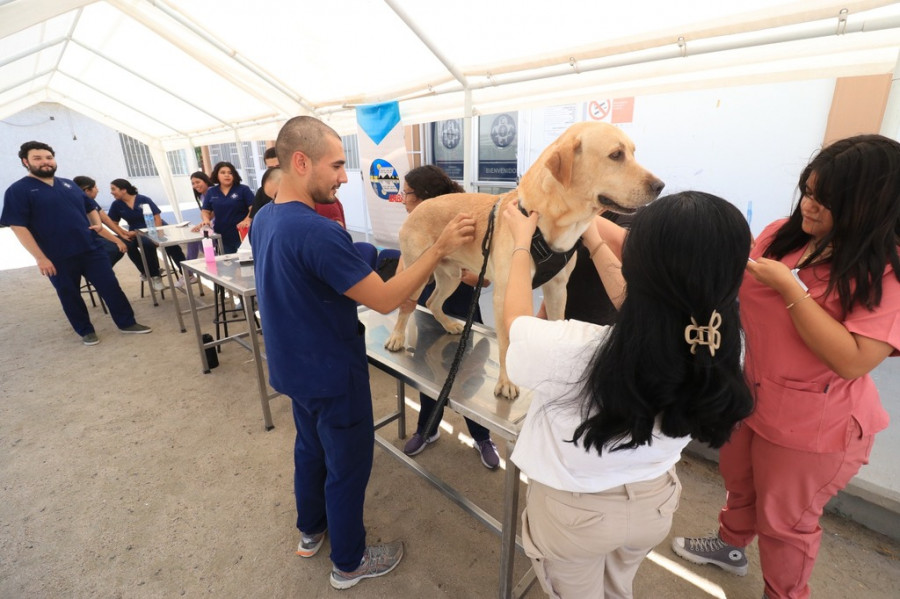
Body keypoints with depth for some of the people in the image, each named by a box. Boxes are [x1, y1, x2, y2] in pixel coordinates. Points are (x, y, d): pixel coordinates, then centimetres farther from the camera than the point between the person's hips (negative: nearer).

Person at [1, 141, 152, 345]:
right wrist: (40, 258, -16)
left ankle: (127, 323, 15)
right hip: (58, 258, -4)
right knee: (70, 296, 10)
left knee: (111, 287, 4)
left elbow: (90, 207, 23)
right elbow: (18, 227, -10)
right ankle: (86, 331, 24)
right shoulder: (18, 190, -5)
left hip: (91, 249, 4)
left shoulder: (69, 184, 12)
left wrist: (97, 223, 1)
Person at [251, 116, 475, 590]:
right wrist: (440, 248, -22)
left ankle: (310, 531, 51)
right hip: (332, 374, -9)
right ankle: (349, 563, 36)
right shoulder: (317, 232, -30)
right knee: (348, 466, 12)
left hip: (293, 367, 9)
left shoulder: (263, 219, 1)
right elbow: (386, 300, -28)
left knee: (309, 448, 27)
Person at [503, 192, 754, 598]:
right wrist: (594, 241, 8)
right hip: (653, 505, 4)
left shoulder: (571, 349, -39)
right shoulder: (714, 349, -23)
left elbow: (515, 317, -15)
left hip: (571, 512, -3)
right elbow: (637, 304, -2)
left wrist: (521, 241, -1)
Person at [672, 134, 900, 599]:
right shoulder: (784, 233, -7)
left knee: (785, 519, 17)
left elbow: (851, 361, -29)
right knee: (738, 480, 28)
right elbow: (739, 286, 2)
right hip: (753, 394, 6)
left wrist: (789, 288, -29)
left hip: (814, 423, -5)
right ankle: (730, 545, 57)